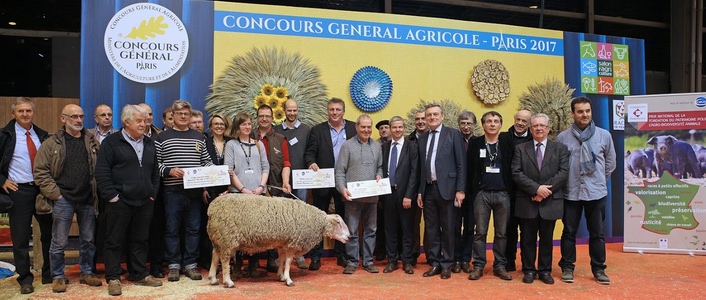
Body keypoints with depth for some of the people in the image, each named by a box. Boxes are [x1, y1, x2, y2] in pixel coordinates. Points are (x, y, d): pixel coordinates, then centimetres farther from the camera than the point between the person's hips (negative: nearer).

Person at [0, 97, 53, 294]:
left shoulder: (42, 135, 8)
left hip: (44, 189, 4)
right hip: (19, 191, -3)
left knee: (49, 233, 10)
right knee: (20, 237, 2)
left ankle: (49, 274, 25)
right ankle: (25, 279, 15)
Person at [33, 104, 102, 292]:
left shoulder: (92, 141, 7)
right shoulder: (52, 143, -2)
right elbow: (40, 171, -4)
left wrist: (97, 192, 2)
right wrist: (55, 194, -9)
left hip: (88, 199, 3)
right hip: (63, 200, -3)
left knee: (88, 240, 11)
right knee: (59, 242, 5)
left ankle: (87, 273, 25)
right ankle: (58, 277, 19)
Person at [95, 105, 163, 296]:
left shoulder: (149, 144, 13)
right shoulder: (111, 142, -5)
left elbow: (155, 172, 17)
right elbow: (102, 173, -9)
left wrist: (153, 194, 8)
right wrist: (112, 196, -13)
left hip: (145, 202, 5)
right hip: (119, 202, -5)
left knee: (140, 240, 13)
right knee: (114, 241, 5)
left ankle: (140, 275, 23)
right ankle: (113, 278, 15)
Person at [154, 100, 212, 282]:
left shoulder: (199, 137, 12)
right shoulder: (162, 138, 3)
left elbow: (206, 161, 14)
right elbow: (155, 163, -1)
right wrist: (169, 171, -17)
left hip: (194, 190, 3)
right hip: (172, 190, -2)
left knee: (193, 229, 7)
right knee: (172, 229, 4)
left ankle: (190, 264, 17)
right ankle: (174, 265, 16)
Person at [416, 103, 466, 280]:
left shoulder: (453, 134, -1)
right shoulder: (422, 139, 13)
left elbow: (461, 164, -5)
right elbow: (421, 167, 13)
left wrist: (460, 189, -10)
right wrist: (420, 191, 10)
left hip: (446, 188, -4)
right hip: (428, 189, 4)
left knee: (447, 229, 4)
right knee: (431, 229, 9)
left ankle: (446, 265, 16)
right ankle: (434, 263, 20)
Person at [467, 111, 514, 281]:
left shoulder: (507, 145, 6)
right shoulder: (475, 143, 3)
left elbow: (511, 170, 5)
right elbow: (470, 169, 0)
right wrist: (472, 191, -3)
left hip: (502, 194, 1)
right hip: (481, 194, -1)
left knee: (501, 233, 7)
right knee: (480, 232, 3)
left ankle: (499, 266, 17)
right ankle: (478, 266, 10)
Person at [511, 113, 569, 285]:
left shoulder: (560, 149, 7)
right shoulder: (521, 149, 5)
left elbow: (563, 173, -5)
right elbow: (516, 174, -5)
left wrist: (545, 190, -15)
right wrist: (536, 188, -17)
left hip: (550, 202, 0)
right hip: (527, 202, 0)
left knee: (547, 238, 11)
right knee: (528, 238, 8)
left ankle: (545, 271, 22)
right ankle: (529, 270, 19)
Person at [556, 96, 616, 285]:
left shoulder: (604, 135, 2)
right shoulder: (562, 137, -2)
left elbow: (610, 163, 12)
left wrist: (600, 180, 12)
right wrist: (564, 183, 4)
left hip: (597, 193, 1)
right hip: (571, 193, -1)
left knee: (597, 233, 9)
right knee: (569, 232, 7)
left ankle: (598, 269, 22)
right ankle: (567, 268, 18)